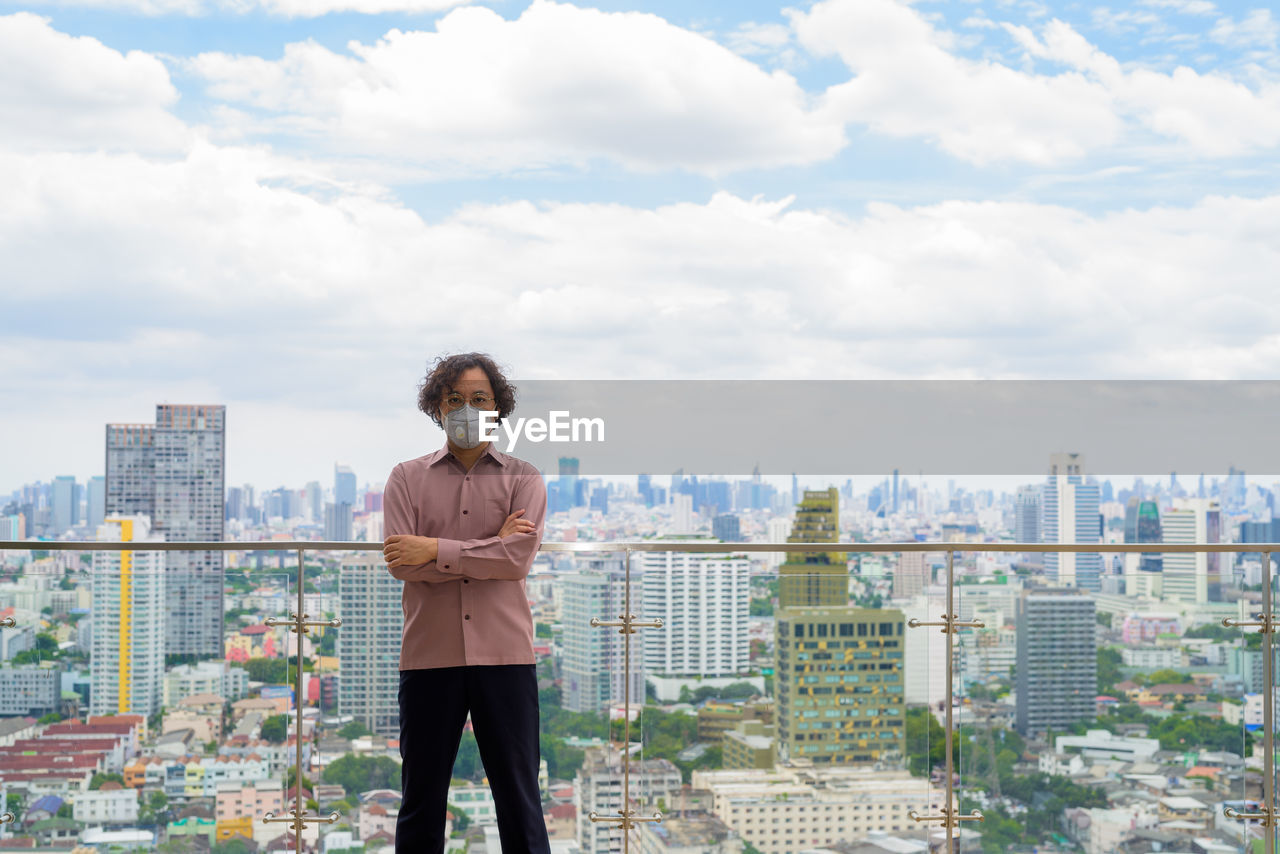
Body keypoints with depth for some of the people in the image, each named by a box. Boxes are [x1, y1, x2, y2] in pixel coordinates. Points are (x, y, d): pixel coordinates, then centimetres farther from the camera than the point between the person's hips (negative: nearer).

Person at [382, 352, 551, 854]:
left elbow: (517, 560, -9)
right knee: (421, 799, 7)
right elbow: (401, 563, -6)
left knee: (519, 798, 4)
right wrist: (491, 546, -8)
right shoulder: (407, 479, 9)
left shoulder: (522, 479, 7)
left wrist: (436, 550, -12)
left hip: (504, 655, 0)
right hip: (429, 656, 1)